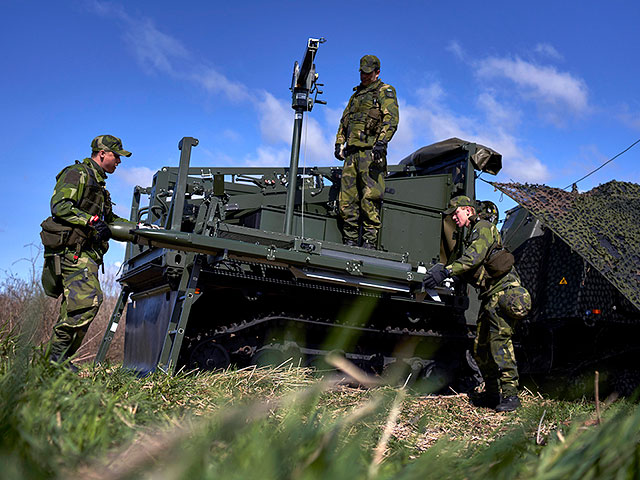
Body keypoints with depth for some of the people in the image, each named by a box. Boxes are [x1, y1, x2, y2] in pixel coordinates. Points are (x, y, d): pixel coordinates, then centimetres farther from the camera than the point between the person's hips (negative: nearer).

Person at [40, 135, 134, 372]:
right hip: (70, 248, -10)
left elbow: (110, 220, 34)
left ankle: (58, 358, 8)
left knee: (76, 304, 5)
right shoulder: (77, 173, -1)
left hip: (85, 252, 10)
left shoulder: (97, 183, 30)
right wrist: (92, 220, -19)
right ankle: (57, 354, -16)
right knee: (89, 299, -22)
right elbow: (59, 205, -14)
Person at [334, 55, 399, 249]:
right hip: (351, 152, 7)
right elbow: (344, 121, 29)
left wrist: (381, 142, -22)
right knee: (346, 199, 1)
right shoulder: (356, 94, 28)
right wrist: (339, 143, 15)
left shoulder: (385, 92, 6)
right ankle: (350, 242, 6)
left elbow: (391, 119, -8)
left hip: (371, 151, -7)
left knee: (370, 197, -12)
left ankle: (370, 242, -11)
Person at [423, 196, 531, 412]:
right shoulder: (471, 234, 25)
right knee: (481, 347, 9)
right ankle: (492, 393, 16)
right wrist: (442, 268, 4)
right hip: (490, 295, 10)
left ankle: (510, 394, -19)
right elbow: (467, 263, 19)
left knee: (499, 340, -19)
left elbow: (473, 257, -21)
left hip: (503, 289, -10)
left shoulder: (483, 228, -5)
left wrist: (447, 271, -30)